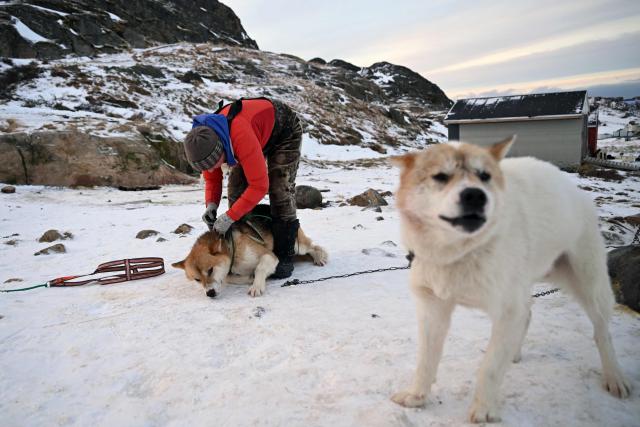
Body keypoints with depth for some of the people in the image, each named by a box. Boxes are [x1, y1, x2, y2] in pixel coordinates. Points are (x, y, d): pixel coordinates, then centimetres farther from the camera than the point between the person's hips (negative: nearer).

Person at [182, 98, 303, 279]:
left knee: (280, 189, -19)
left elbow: (259, 185, -40)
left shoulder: (242, 137, -47)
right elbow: (212, 179, -7)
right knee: (236, 189, -4)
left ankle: (284, 256, -9)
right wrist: (211, 205, -26)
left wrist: (229, 217, -38)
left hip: (285, 130, -6)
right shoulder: (204, 143, -24)